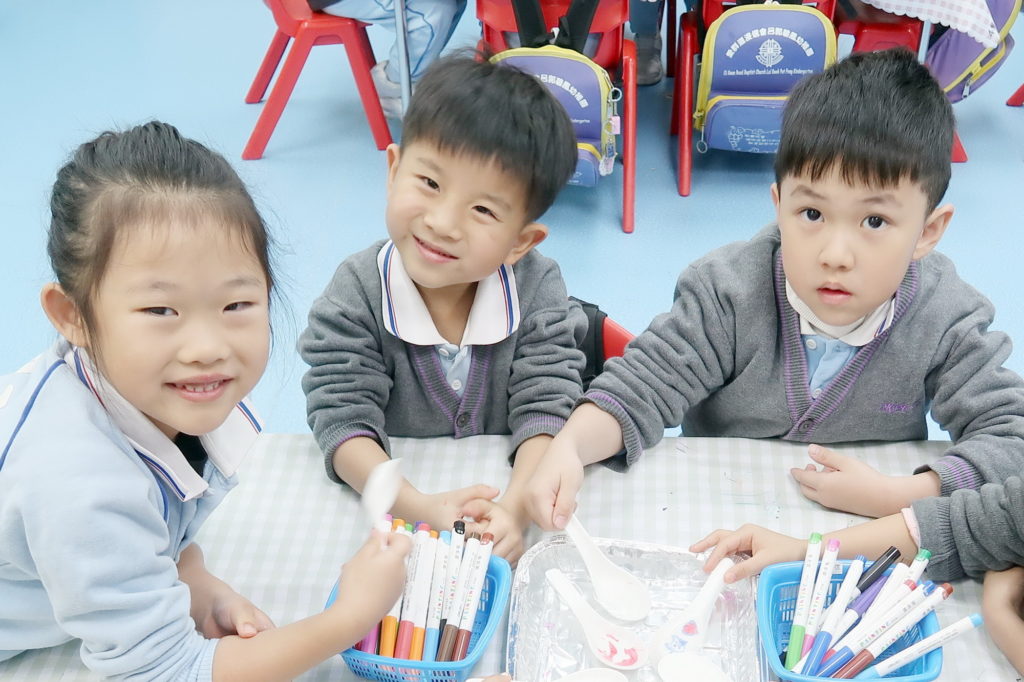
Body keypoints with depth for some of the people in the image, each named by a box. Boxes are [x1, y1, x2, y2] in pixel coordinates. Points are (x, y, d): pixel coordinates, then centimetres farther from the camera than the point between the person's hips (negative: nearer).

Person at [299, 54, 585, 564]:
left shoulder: (538, 291, -11)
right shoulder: (356, 296, -14)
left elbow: (546, 410, -16)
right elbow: (341, 419, -19)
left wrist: (515, 508, -35)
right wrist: (419, 507, -36)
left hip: (509, 482, 1)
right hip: (395, 497, 0)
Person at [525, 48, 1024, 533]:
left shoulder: (946, 323, -14)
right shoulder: (728, 293, -16)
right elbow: (645, 384, -15)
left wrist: (898, 495, -27)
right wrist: (568, 447, -34)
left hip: (873, 533, 2)